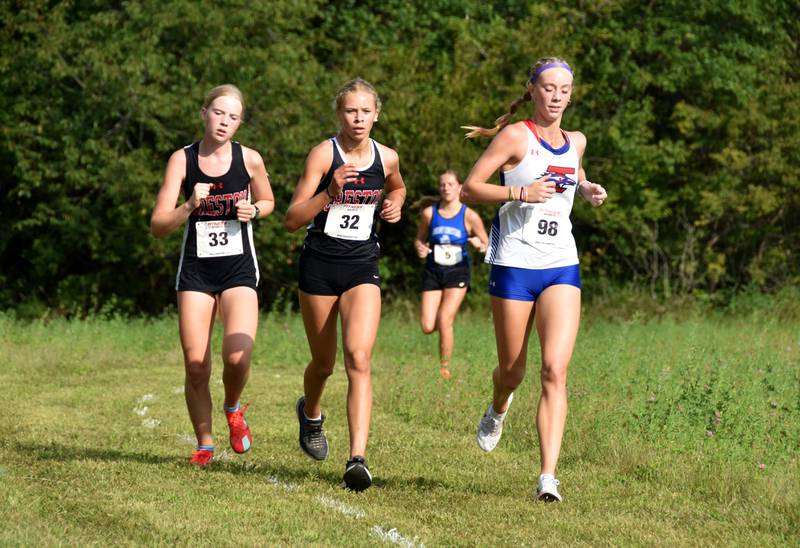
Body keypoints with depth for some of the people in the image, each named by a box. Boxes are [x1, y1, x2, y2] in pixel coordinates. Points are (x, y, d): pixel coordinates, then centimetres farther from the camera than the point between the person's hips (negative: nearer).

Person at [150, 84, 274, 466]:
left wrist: (253, 211, -6)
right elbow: (158, 226, -6)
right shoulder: (182, 160, -4)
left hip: (239, 270, -1)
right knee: (196, 365, -2)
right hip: (195, 271, 1)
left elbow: (268, 201, 17)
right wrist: (190, 206, -24)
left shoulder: (250, 160, -3)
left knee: (237, 357, -19)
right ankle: (204, 444, 17)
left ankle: (233, 409, 14)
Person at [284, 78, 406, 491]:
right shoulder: (324, 154, -10)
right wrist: (331, 191, -27)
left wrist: (394, 206, 5)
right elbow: (292, 220, -13)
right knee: (323, 363, 12)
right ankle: (310, 413, 48)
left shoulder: (387, 158, 1)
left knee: (359, 358, -18)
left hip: (362, 269, 1)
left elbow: (397, 188, 28)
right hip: (320, 266, -1)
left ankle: (358, 459, -24)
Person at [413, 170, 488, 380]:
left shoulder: (470, 216, -7)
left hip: (457, 273, -2)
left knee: (444, 321, -16)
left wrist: (480, 244, -22)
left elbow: (486, 244, 2)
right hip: (433, 273, 2)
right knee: (427, 327, -6)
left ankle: (445, 368, 1)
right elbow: (419, 239, 12)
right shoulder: (430, 213, -1)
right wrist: (420, 248, -11)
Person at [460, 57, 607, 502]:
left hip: (561, 267, 3)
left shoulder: (576, 142, 12)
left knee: (555, 370, -13)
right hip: (514, 264, -3)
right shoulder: (515, 136, -5)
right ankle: (498, 410, 46)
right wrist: (521, 191, -20)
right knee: (513, 371, 8)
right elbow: (470, 188, -8)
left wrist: (588, 189, 12)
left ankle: (549, 476, -17)